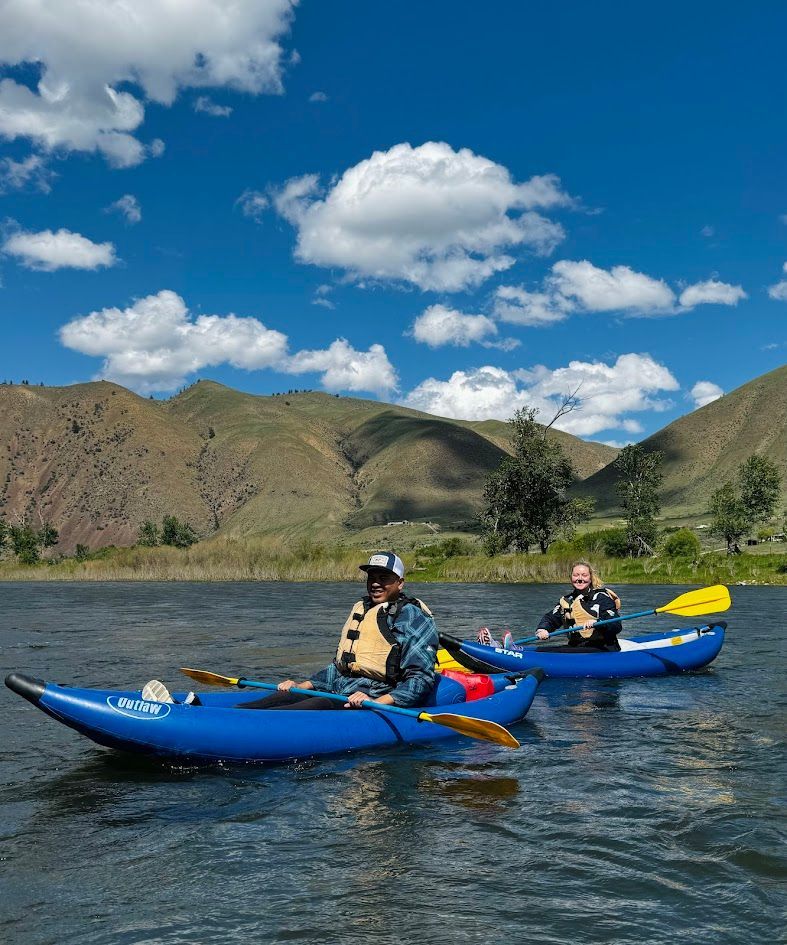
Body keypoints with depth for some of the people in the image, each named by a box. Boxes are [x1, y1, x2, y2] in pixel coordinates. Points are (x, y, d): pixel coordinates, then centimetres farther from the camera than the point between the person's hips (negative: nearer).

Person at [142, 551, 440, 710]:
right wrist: (303, 684, 15)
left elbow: (422, 679, -13)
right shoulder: (360, 610, 22)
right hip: (339, 693, 8)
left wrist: (375, 703, -25)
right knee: (279, 699, -18)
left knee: (307, 709, -32)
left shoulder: (412, 616, -4)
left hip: (380, 702, -8)